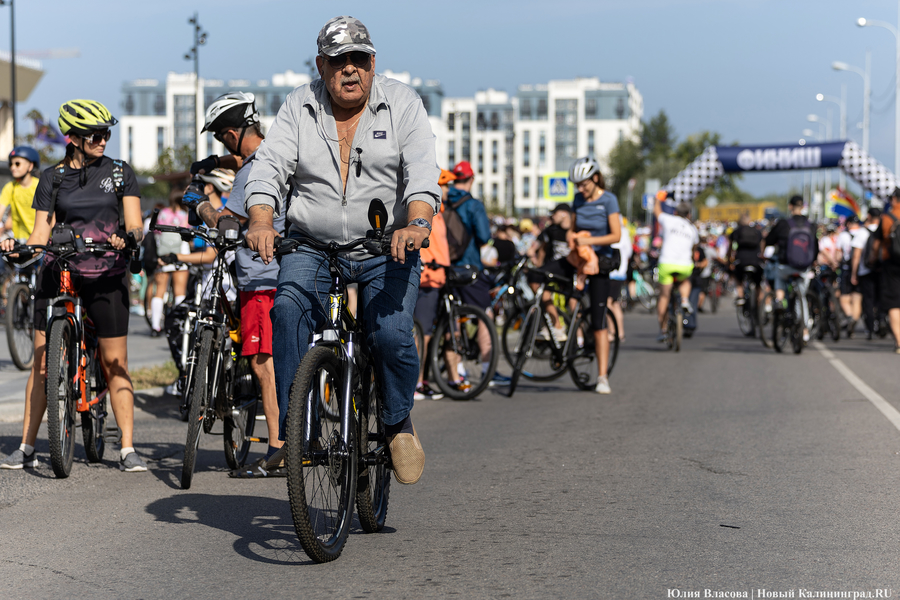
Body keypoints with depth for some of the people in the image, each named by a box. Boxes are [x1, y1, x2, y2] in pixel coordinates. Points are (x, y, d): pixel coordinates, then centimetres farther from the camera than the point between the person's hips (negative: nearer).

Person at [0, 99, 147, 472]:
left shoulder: (120, 173, 4)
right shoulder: (52, 178, 6)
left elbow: (135, 226, -2)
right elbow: (41, 235, 3)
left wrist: (127, 238, -25)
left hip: (106, 277, -1)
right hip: (58, 274, 1)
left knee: (115, 364, -1)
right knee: (43, 364, 0)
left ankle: (128, 450, 3)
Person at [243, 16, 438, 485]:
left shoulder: (401, 103, 1)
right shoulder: (299, 107, 5)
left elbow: (422, 170, -12)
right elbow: (268, 165, -6)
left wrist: (417, 224, -32)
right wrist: (261, 222, -26)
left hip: (386, 250, -1)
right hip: (312, 246, 1)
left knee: (392, 334, -21)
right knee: (288, 308, -27)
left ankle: (399, 424, 8)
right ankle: (291, 427, -21)